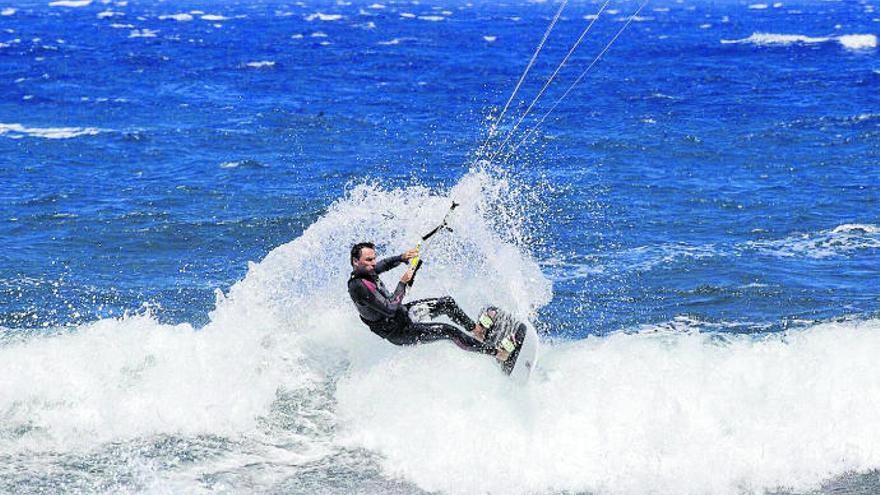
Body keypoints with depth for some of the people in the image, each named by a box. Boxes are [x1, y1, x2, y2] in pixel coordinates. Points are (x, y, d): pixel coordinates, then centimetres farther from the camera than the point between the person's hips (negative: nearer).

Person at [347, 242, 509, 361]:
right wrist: (403, 283, -24)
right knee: (450, 331, -14)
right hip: (398, 333, -9)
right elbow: (390, 309, -33)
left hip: (402, 312, 9)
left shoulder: (364, 270, -6)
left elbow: (384, 264, 17)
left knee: (447, 303, 12)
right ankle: (497, 353, -6)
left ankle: (478, 330, 33)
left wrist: (402, 258, -3)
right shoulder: (359, 287, -34)